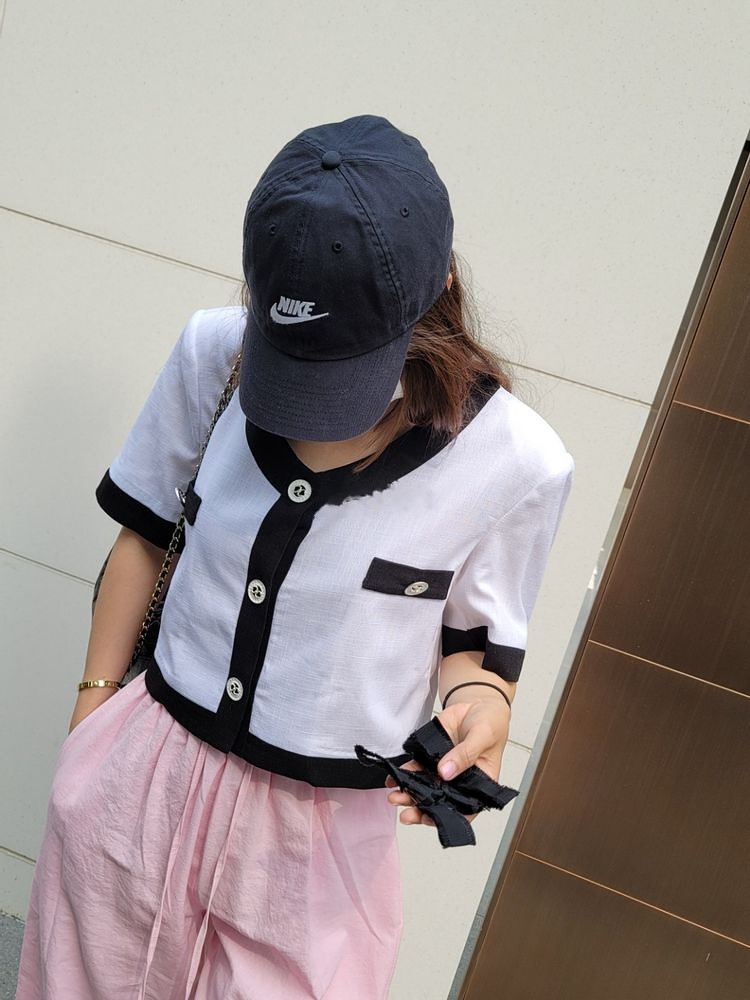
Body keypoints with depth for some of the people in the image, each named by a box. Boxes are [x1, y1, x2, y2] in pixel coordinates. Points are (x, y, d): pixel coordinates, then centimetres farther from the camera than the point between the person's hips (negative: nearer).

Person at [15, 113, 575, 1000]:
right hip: (140, 771, 3)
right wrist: (94, 704, 6)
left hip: (318, 832, -2)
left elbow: (473, 641, -2)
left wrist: (481, 698, -24)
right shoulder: (212, 352, -13)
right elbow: (147, 531, 2)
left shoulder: (514, 461, -19)